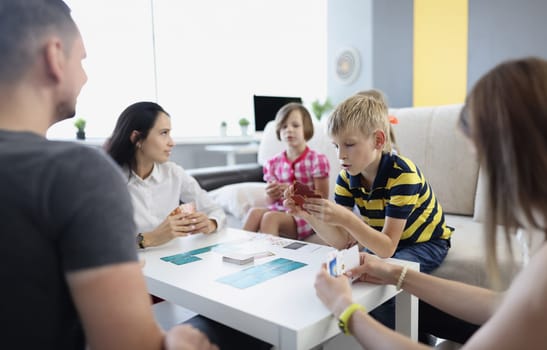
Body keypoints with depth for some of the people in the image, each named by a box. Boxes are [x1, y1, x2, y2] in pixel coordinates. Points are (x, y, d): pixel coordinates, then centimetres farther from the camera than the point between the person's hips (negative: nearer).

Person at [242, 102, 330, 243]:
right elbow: (273, 202, 15)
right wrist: (271, 196, -11)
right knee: (255, 212, -26)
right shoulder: (274, 163, 10)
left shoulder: (317, 160, -4)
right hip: (282, 209, 5)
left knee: (270, 217, -31)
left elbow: (323, 196, -7)